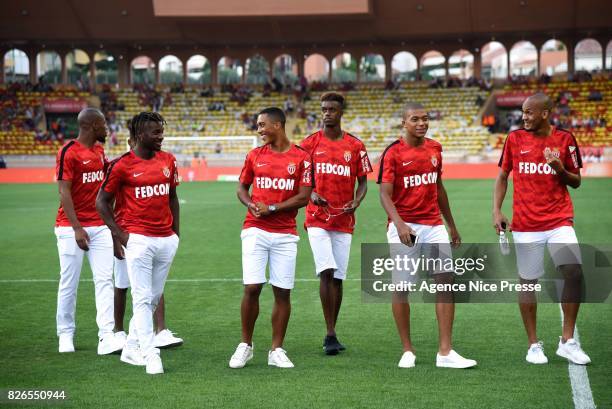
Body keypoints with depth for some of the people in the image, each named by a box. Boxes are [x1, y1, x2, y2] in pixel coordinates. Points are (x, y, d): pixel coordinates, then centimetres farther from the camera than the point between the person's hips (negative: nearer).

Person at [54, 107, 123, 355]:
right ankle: (66, 335, 16)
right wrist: (77, 228, -20)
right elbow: (64, 192, -15)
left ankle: (106, 337, -7)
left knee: (104, 280, -4)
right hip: (72, 228, -6)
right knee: (69, 283, 2)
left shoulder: (99, 150, 12)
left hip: (99, 226, 6)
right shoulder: (68, 152, -11)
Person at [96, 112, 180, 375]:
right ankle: (150, 354, -4)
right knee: (142, 299, -6)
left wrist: (175, 231, 13)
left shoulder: (168, 161, 8)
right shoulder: (122, 165, -7)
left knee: (154, 297, 11)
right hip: (138, 240, -6)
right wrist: (119, 235, -6)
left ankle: (131, 348, 22)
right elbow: (102, 202, 0)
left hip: (167, 240, 6)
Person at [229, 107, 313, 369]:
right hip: (255, 230, 1)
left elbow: (304, 197, -4)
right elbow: (242, 188, 16)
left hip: (285, 234, -1)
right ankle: (245, 345, 9)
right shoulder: (255, 155, 9)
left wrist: (272, 208, -11)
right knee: (252, 288, -6)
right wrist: (251, 205, -5)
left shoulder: (301, 158, 0)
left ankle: (276, 350, 10)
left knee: (282, 292, 0)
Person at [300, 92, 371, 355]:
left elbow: (362, 181, 10)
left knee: (337, 278, 6)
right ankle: (330, 334, -11)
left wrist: (356, 202, -10)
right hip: (317, 219, -2)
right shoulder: (310, 143, 3)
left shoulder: (355, 146, 5)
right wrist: (311, 195, -14)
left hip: (344, 221, 2)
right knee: (327, 272, -15)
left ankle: (331, 334, 19)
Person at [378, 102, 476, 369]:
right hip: (405, 228, -5)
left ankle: (445, 352, -1)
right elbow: (385, 194, -12)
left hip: (433, 225, 5)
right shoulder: (393, 153, -7)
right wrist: (399, 223, -29)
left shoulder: (434, 149, 10)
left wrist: (451, 225, 23)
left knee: (446, 281, -4)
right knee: (401, 286, 1)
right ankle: (407, 350, 15)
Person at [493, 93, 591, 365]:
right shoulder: (515, 138, 5)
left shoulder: (564, 139, 3)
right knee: (527, 282, 3)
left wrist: (560, 169, -13)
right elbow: (502, 176, 12)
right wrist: (496, 210, 2)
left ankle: (567, 341, -2)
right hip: (525, 225, 0)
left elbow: (576, 182, 8)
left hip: (559, 220, 0)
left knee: (574, 272, -14)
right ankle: (534, 345, 16)